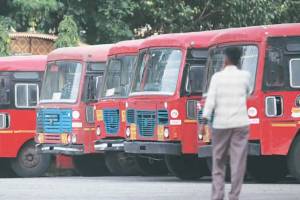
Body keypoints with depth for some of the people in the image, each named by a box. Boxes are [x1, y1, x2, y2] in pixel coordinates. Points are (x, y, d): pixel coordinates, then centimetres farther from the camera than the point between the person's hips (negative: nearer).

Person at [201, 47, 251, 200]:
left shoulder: (217, 77, -1)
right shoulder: (245, 76, 2)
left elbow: (210, 101, -7)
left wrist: (204, 122, -6)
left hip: (221, 124, 0)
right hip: (240, 123, 0)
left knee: (218, 163, 9)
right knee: (238, 163, 1)